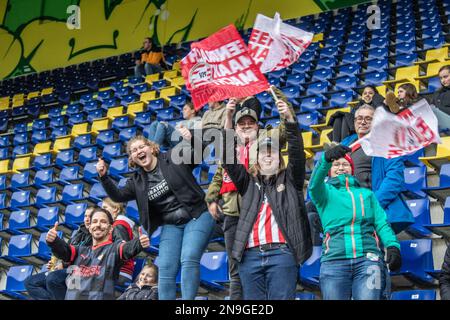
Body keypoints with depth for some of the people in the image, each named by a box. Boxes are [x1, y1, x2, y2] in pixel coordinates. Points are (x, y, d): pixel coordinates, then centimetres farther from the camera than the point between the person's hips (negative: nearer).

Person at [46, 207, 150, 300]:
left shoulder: (114, 248, 7)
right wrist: (53, 240, -19)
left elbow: (129, 248, -13)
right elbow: (62, 249, 3)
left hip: (100, 296, -4)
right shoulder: (81, 250, 21)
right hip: (72, 297, 4)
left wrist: (140, 243, -37)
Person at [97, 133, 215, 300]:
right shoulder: (137, 180, 10)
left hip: (197, 216, -5)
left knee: (189, 259, -23)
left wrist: (192, 138, -27)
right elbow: (118, 196, 5)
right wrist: (104, 176, -8)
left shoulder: (175, 157, -2)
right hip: (171, 225, 5)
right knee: (166, 269, -6)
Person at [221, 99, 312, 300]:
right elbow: (228, 160, 10)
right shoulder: (249, 182, 21)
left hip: (282, 253, -2)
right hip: (250, 254, 3)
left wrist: (290, 119, -14)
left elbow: (297, 152, 1)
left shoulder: (289, 179, 16)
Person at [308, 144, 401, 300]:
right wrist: (326, 159, -25)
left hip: (368, 258, 1)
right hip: (334, 260, -1)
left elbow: (381, 223, 15)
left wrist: (393, 245, -6)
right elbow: (314, 184, -5)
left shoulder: (366, 193, 26)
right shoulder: (325, 191, 19)